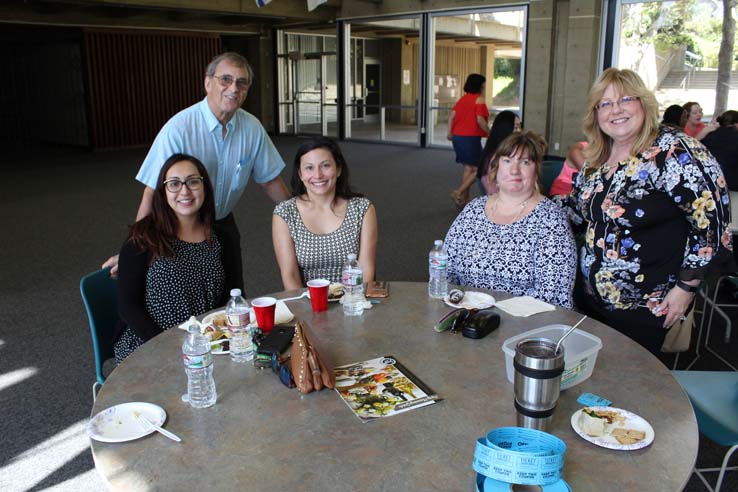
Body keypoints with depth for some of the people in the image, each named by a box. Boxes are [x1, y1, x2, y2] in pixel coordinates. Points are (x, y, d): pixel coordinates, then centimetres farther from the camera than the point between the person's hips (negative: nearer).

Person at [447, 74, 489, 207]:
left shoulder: (463, 98, 13)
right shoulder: (479, 99, -8)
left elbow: (452, 114, 6)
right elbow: (480, 120, -17)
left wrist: (450, 132, 9)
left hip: (457, 136, 8)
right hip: (471, 137, -8)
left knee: (468, 168, 15)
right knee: (478, 169, 1)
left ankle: (465, 198, 15)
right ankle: (459, 193, -10)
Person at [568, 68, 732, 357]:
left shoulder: (673, 152, -16)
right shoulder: (596, 159, 5)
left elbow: (711, 220, -18)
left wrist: (685, 288, -17)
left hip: (645, 309, -6)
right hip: (591, 298, 7)